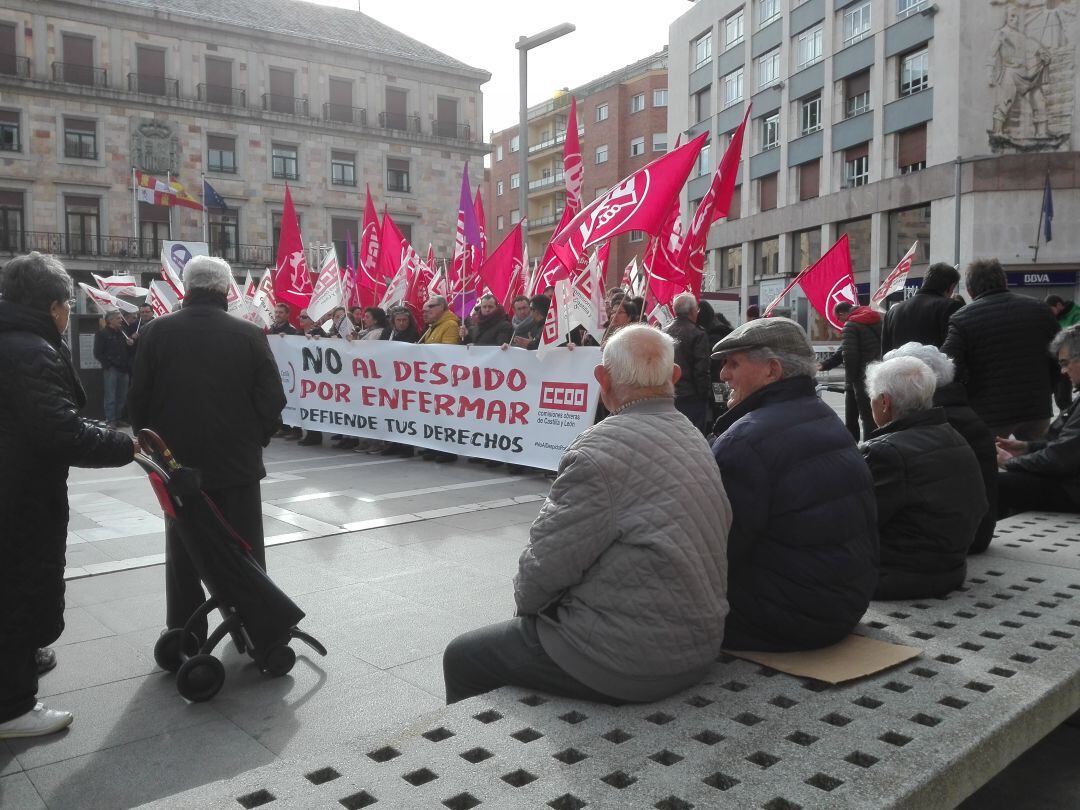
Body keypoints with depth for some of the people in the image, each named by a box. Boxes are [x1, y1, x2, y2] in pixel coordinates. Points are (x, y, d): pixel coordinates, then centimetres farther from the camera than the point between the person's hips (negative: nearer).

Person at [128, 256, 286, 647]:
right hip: (237, 462, -1)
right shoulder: (249, 334, -9)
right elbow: (272, 398, -8)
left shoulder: (158, 332, -5)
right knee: (245, 551, 12)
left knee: (183, 552, 13)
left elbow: (139, 397, -1)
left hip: (178, 461, 1)